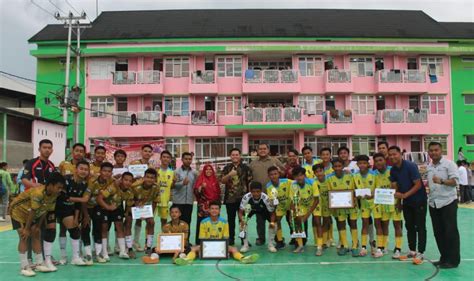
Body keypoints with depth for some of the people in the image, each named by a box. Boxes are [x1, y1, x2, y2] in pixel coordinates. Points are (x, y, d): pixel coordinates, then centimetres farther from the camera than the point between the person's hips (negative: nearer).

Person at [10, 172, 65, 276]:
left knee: (36, 235, 3)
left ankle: (40, 264, 10)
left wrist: (38, 226, -2)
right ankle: (25, 267, -7)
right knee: (24, 237, -13)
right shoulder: (38, 192, -39)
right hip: (18, 211, -7)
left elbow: (45, 210, -6)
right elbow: (32, 211, -31)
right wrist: (26, 229, -21)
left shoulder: (54, 195, -16)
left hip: (31, 214, 7)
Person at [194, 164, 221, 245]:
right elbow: (196, 191, -8)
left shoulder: (214, 180, 13)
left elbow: (218, 192, 18)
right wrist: (201, 187, -24)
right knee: (201, 223, -6)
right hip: (203, 206, -4)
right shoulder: (200, 179, 1)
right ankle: (199, 242, 1)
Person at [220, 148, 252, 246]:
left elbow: (250, 181, 2)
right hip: (230, 198, 1)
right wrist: (230, 174, -20)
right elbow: (222, 181, -3)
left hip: (243, 197, -1)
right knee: (231, 219, 8)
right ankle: (231, 239, 19)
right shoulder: (227, 168, 5)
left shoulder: (245, 167, 3)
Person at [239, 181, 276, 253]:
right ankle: (245, 245, -3)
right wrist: (242, 220, -48)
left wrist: (272, 222, -41)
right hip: (250, 210, 0)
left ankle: (271, 244, 3)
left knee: (273, 224, -18)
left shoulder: (266, 198, -36)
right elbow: (240, 211, -29)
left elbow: (272, 212, -24)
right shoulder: (246, 197, -37)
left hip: (263, 210, 0)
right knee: (243, 223, -22)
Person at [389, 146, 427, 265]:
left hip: (419, 200, -6)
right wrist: (395, 194, -20)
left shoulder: (410, 166, -19)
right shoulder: (393, 170, 0)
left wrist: (404, 195, -27)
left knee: (420, 227, -1)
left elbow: (418, 185, -22)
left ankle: (420, 253, 4)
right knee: (409, 227, 12)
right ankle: (412, 251, 21)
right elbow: (394, 186, 2)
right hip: (406, 202, 7)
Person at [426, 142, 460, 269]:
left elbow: (455, 181, -17)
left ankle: (453, 260, 8)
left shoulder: (449, 164, -7)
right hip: (433, 203, 6)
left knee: (450, 231, -1)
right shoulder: (429, 167, 12)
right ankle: (444, 258, 21)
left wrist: (441, 181, -31)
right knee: (438, 232, 10)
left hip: (448, 202, -6)